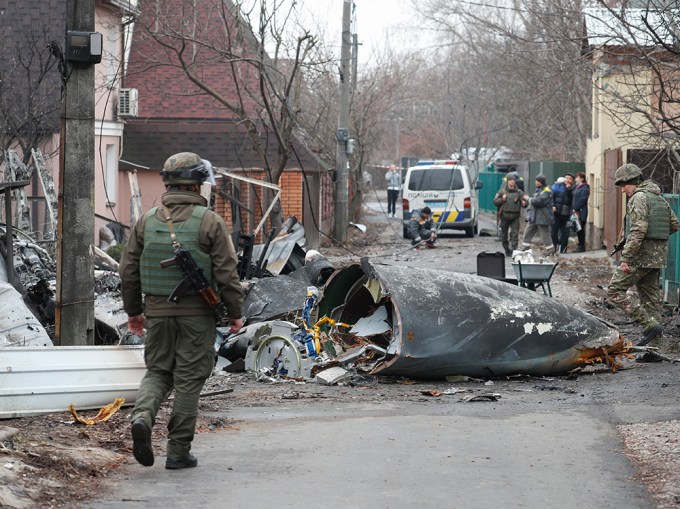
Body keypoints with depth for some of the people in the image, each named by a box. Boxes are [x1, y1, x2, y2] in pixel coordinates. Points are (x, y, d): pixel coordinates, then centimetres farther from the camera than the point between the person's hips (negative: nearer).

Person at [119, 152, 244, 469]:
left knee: (157, 371, 16)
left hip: (157, 312, 3)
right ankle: (178, 451, 7)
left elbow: (128, 271, 7)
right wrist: (235, 313, 2)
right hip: (197, 313, -3)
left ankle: (142, 416, -12)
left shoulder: (147, 221, 3)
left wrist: (133, 311, 18)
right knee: (189, 379, 4)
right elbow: (226, 273, -8)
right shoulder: (209, 222, -7)